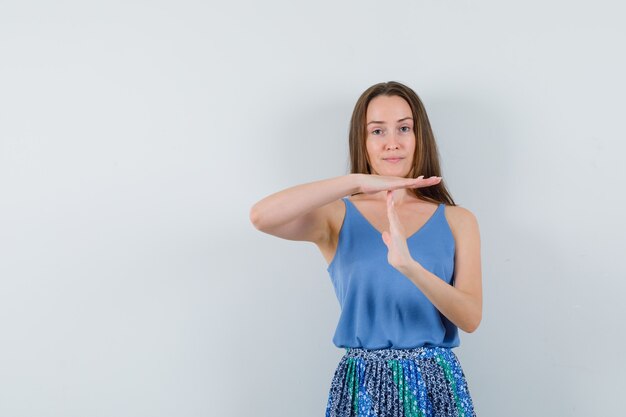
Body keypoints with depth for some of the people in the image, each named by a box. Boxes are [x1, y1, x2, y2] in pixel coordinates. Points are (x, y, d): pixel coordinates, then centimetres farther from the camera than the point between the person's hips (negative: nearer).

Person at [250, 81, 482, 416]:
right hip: (362, 386, 0)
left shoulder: (457, 221, 1)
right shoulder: (338, 216, -1)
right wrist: (357, 181, -24)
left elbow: (470, 318, -10)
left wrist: (409, 265, -26)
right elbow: (261, 216, -20)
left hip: (438, 385, 1)